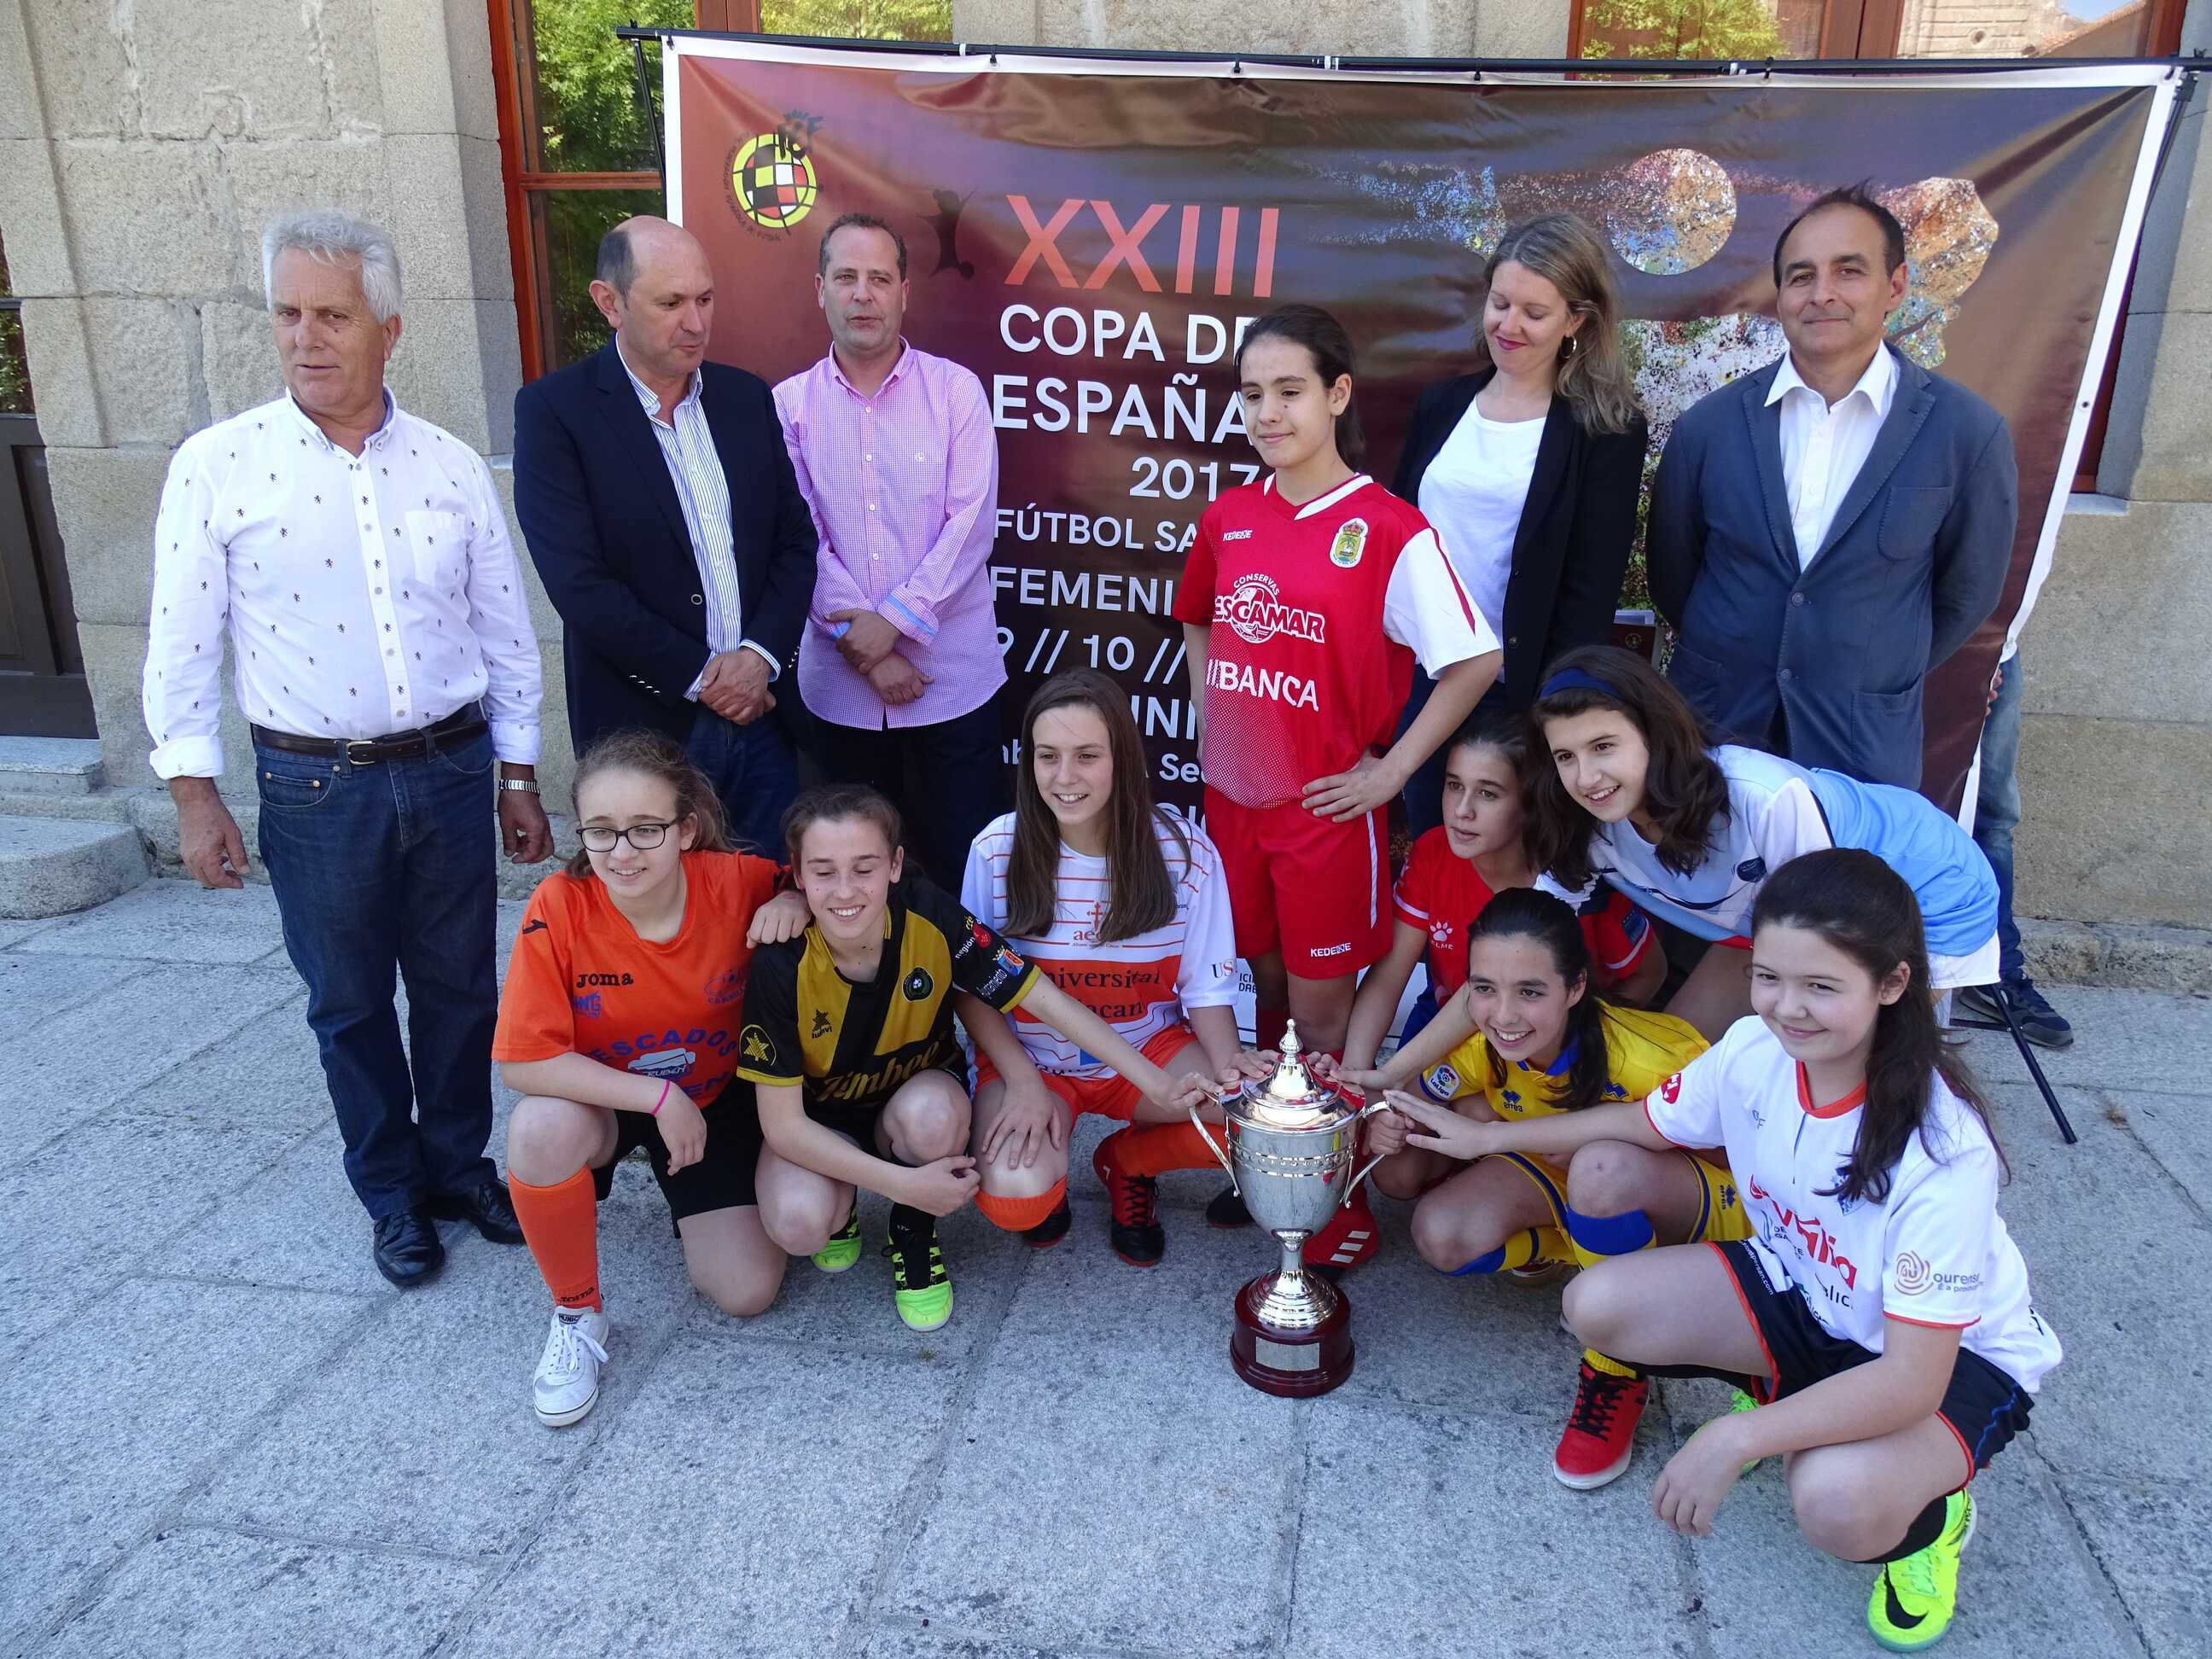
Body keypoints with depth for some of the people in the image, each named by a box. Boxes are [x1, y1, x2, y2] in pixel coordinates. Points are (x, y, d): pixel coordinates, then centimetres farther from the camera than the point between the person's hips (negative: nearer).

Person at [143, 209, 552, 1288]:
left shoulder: (452, 466, 0)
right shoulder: (217, 466, -5)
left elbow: (507, 634, 5)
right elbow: (181, 647, -1)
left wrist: (519, 777, 7)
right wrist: (194, 793, -4)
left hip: (451, 771, 2)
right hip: (315, 790, -1)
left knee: (460, 988, 13)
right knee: (350, 1005, 12)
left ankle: (459, 1164, 34)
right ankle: (392, 1195, 31)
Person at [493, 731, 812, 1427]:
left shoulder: (736, 883, -24)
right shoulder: (559, 907, -27)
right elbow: (523, 1061, -26)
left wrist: (796, 901, -27)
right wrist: (659, 1096, -28)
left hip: (716, 1101, 1)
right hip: (601, 1102, -1)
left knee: (748, 1292, -7)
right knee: (541, 1130, -37)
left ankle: (688, 1193, 27)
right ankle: (577, 1313, -9)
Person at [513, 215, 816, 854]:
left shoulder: (746, 396, 8)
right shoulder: (554, 409, -6)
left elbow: (795, 540, 8)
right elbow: (578, 580, -13)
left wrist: (761, 654, -8)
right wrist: (698, 677, -12)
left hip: (760, 712, 4)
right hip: (643, 727, -4)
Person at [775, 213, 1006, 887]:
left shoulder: (956, 390, 0)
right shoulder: (788, 404, 3)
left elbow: (971, 523, -8)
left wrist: (895, 619, -15)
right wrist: (862, 647, -11)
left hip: (953, 676, -1)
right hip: (839, 682, 2)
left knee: (964, 866, 5)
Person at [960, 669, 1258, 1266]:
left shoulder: (1185, 852, -11)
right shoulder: (997, 848, -11)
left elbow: (1206, 988, -4)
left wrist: (1230, 1071, -22)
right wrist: (1023, 1083, -16)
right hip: (1027, 1059, -1)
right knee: (1014, 1197, -29)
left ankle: (1127, 1160, 7)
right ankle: (1045, 1175, 12)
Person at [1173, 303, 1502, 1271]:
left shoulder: (1387, 531, -14)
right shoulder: (1227, 519, 3)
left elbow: (1477, 661, -14)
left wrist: (1390, 770, -13)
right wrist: (1212, 715, 9)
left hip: (1327, 804, -5)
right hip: (1234, 793, 5)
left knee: (1320, 1009, 5)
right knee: (1265, 986, 18)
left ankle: (1342, 1200, 22)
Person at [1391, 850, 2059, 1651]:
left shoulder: (1942, 1150, -35)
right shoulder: (1753, 1051, -20)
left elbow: (1912, 1379, -34)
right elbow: (1643, 1123, 3)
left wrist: (1735, 1441, -40)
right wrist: (1489, 1135, 3)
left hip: (1955, 1356, -5)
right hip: (1802, 1290, 5)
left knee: (1838, 1500, -36)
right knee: (1597, 1303, -16)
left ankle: (1930, 1514, 3)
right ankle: (1784, 1396, 12)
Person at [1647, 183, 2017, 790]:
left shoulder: (1967, 434, -8)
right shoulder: (1708, 424, -6)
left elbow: (1965, 594, 3)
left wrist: (1878, 680, 10)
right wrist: (1726, 665, 13)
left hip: (1865, 747, -1)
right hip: (1709, 727, 1)